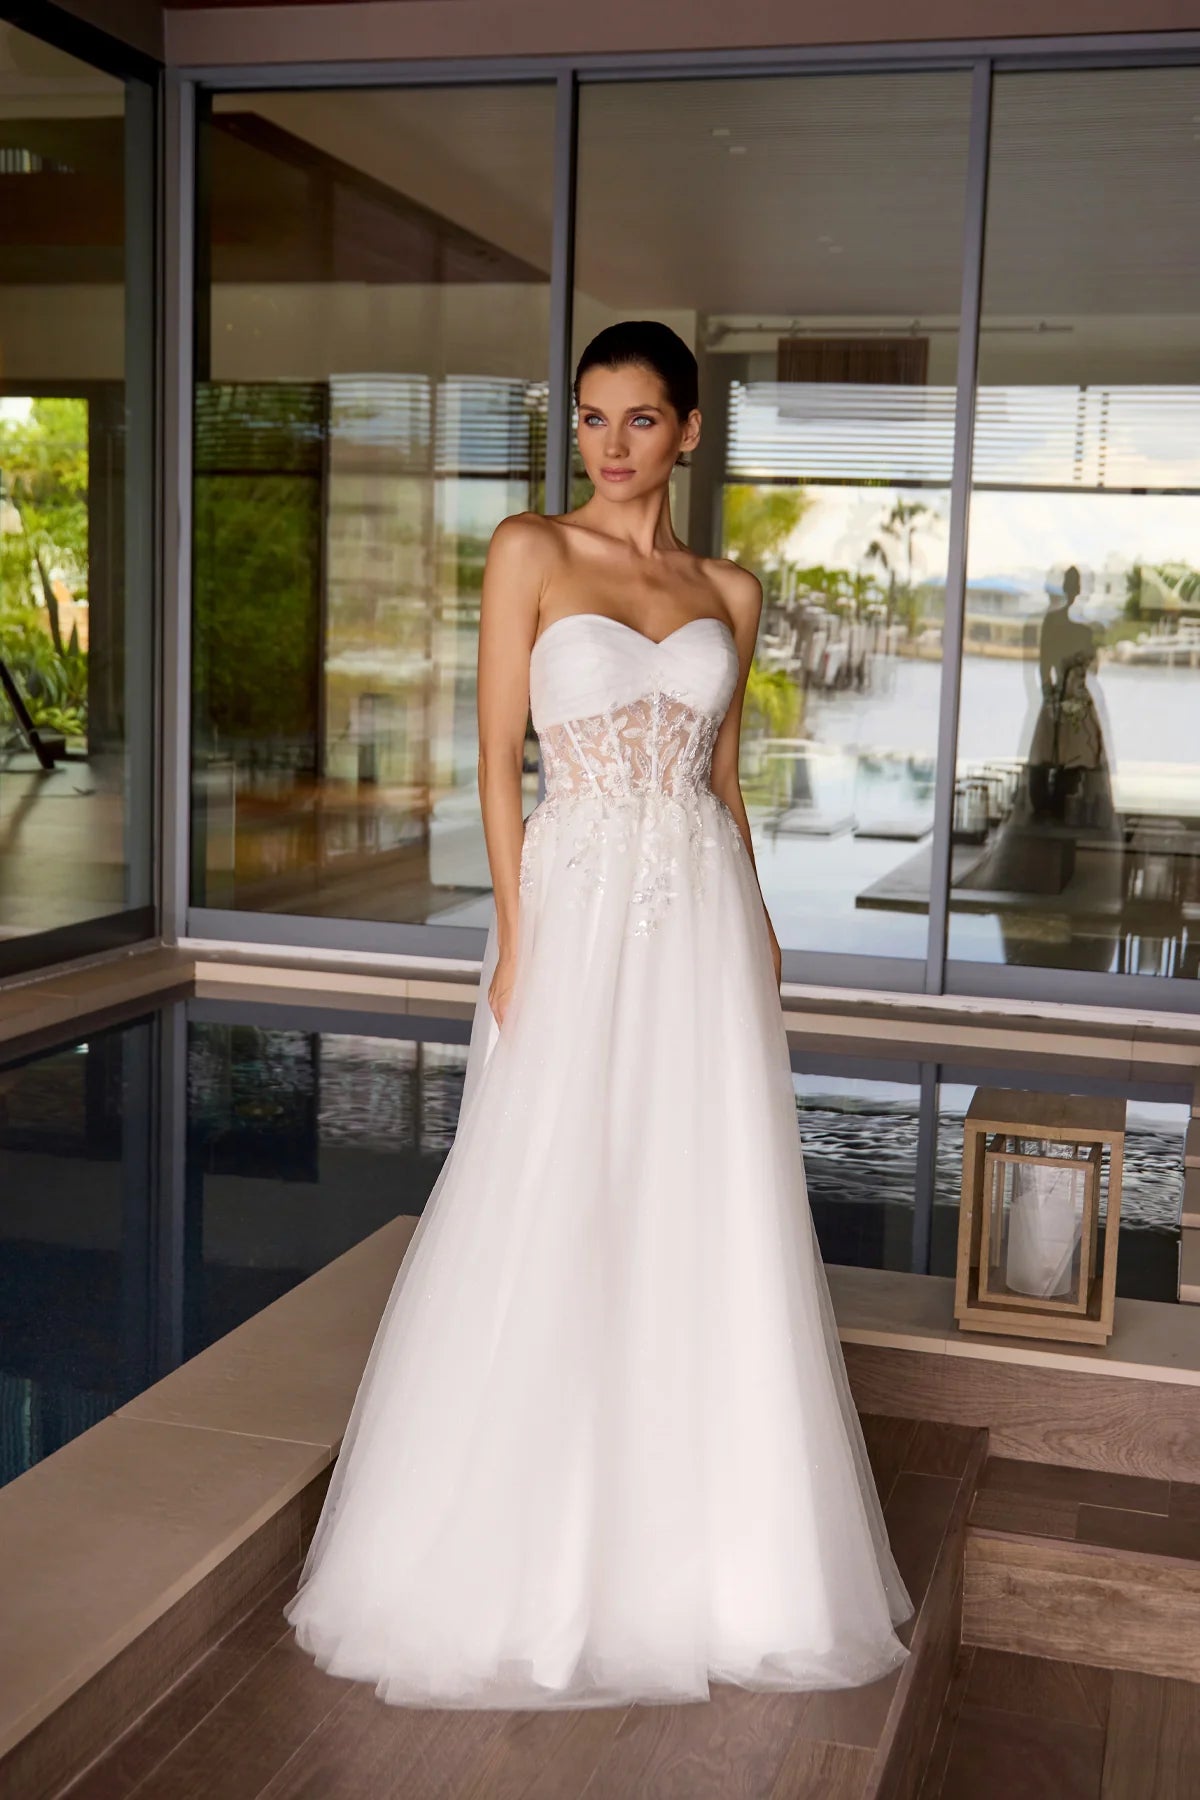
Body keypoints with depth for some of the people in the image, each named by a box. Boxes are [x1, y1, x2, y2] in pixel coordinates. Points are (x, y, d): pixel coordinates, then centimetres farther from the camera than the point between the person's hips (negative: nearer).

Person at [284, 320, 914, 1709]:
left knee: (709, 1228, 8)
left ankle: (700, 1541, 25)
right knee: (548, 1231, 2)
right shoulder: (530, 553, 0)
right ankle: (526, 1554, 21)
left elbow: (723, 774, 15)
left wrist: (758, 925, 7)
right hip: (576, 910, -3)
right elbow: (498, 755, -4)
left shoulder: (727, 591, 11)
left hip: (704, 919, 4)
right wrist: (516, 943, -11)